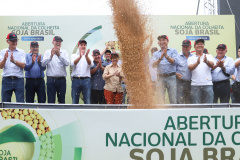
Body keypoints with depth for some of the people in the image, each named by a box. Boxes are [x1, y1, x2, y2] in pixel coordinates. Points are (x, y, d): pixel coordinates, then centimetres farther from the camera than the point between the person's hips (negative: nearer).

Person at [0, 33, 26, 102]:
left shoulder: (21, 52, 7)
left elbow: (23, 65, -6)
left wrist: (14, 61, -23)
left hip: (18, 80, -1)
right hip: (6, 80, 1)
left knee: (20, 102, -4)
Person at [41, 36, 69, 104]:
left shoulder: (64, 52, 7)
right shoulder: (47, 52, 7)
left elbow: (67, 63, -9)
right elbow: (43, 64, -7)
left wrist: (59, 55, -22)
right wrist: (51, 56, -21)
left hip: (61, 79, 1)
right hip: (51, 79, -1)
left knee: (62, 100, 7)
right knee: (51, 100, 1)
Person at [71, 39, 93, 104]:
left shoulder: (89, 56, 11)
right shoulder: (74, 55, 10)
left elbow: (91, 64, -10)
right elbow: (73, 63, -11)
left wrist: (86, 56, -31)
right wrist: (80, 56, -30)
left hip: (86, 80, 0)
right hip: (76, 80, 0)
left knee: (87, 101, -1)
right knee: (74, 101, 3)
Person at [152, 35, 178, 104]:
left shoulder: (173, 51, 10)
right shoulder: (156, 53, 16)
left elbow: (175, 62, -6)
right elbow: (153, 65, 1)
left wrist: (166, 56, -19)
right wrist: (161, 57, -13)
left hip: (171, 77, -2)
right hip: (160, 78, 2)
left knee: (173, 100, -5)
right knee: (160, 100, -4)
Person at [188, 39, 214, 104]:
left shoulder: (209, 56, 14)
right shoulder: (191, 58, 12)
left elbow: (212, 65, -7)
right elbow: (190, 68, -7)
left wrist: (206, 61, -30)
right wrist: (197, 63, -29)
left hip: (207, 84, 1)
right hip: (195, 85, 0)